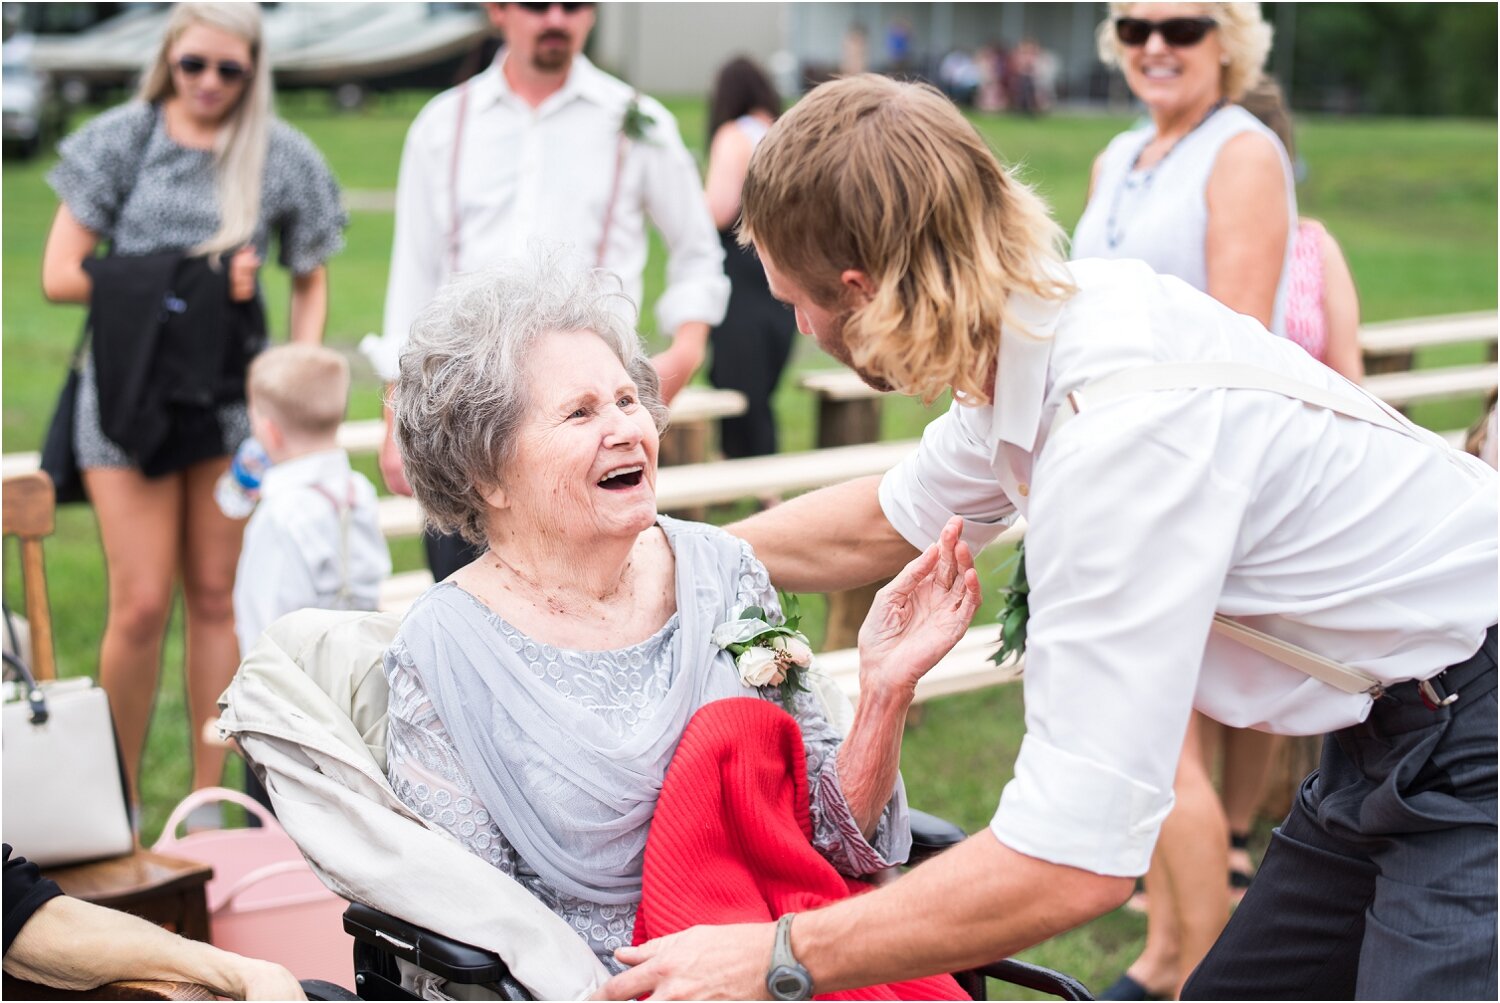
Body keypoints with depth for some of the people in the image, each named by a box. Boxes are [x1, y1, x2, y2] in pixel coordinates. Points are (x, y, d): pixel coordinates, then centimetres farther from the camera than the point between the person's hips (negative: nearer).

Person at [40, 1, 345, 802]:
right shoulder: (122, 141, 1)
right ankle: (117, 800, 12)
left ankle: (207, 798, 18)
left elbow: (310, 286, 13)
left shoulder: (282, 158, 4)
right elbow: (60, 276, -3)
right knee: (141, 605, -4)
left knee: (215, 598, 7)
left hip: (231, 396, 1)